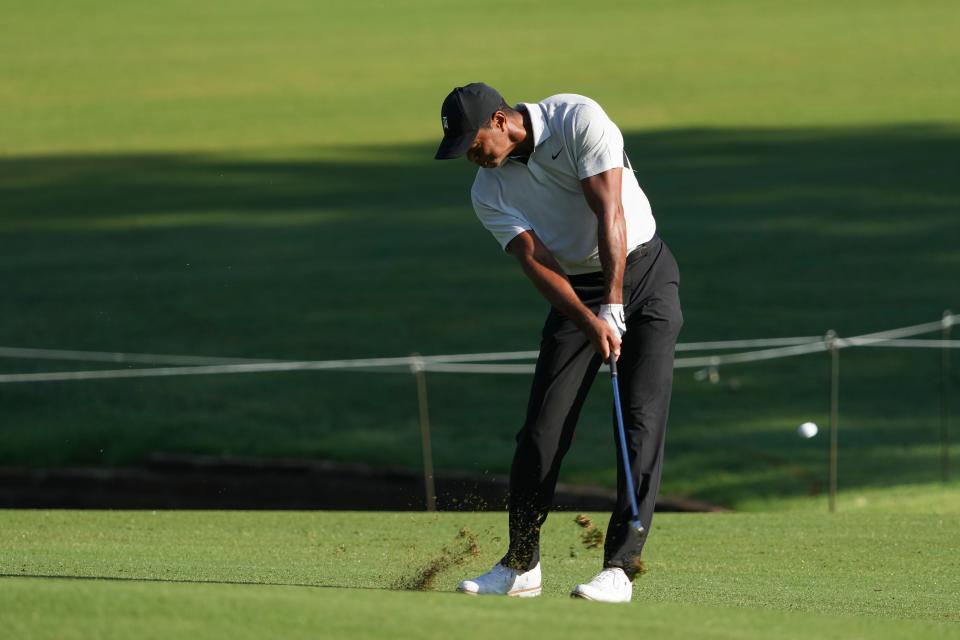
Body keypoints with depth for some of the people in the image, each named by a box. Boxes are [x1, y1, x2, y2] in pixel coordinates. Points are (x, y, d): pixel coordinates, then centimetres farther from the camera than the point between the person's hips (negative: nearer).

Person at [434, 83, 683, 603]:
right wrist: (590, 322, -31)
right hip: (576, 291, 4)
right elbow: (536, 261, -16)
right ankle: (520, 566, 9)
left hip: (644, 272, -4)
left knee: (641, 422, -13)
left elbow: (610, 213, -23)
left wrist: (613, 306, -27)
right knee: (543, 428, -3)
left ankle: (619, 568, -15)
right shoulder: (489, 193, -6)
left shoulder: (578, 120, -18)